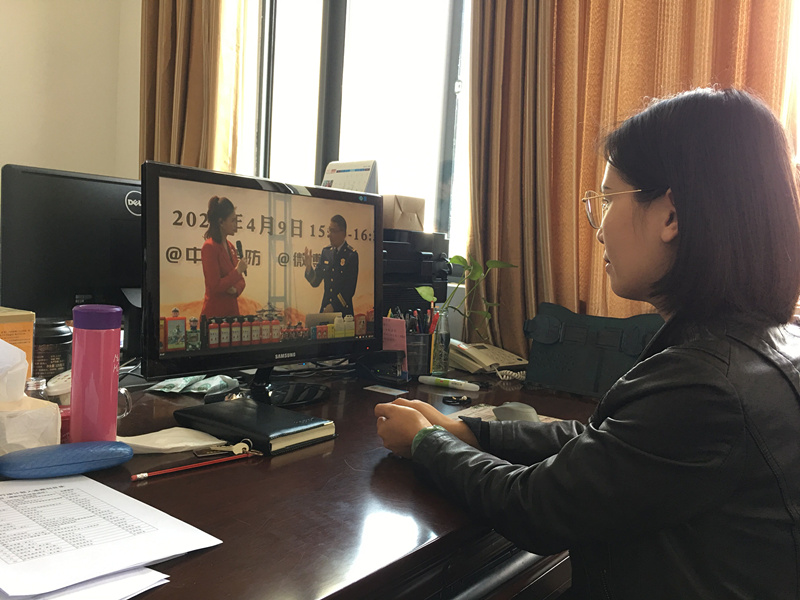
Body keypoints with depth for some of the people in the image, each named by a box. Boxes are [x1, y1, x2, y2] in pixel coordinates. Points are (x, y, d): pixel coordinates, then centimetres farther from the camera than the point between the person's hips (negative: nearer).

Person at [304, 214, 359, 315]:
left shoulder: (352, 255, -8)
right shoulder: (326, 251, 8)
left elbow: (350, 288, -10)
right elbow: (315, 282, 9)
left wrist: (333, 306, -12)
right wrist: (309, 266, -9)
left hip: (343, 311, -4)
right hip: (325, 309, 4)